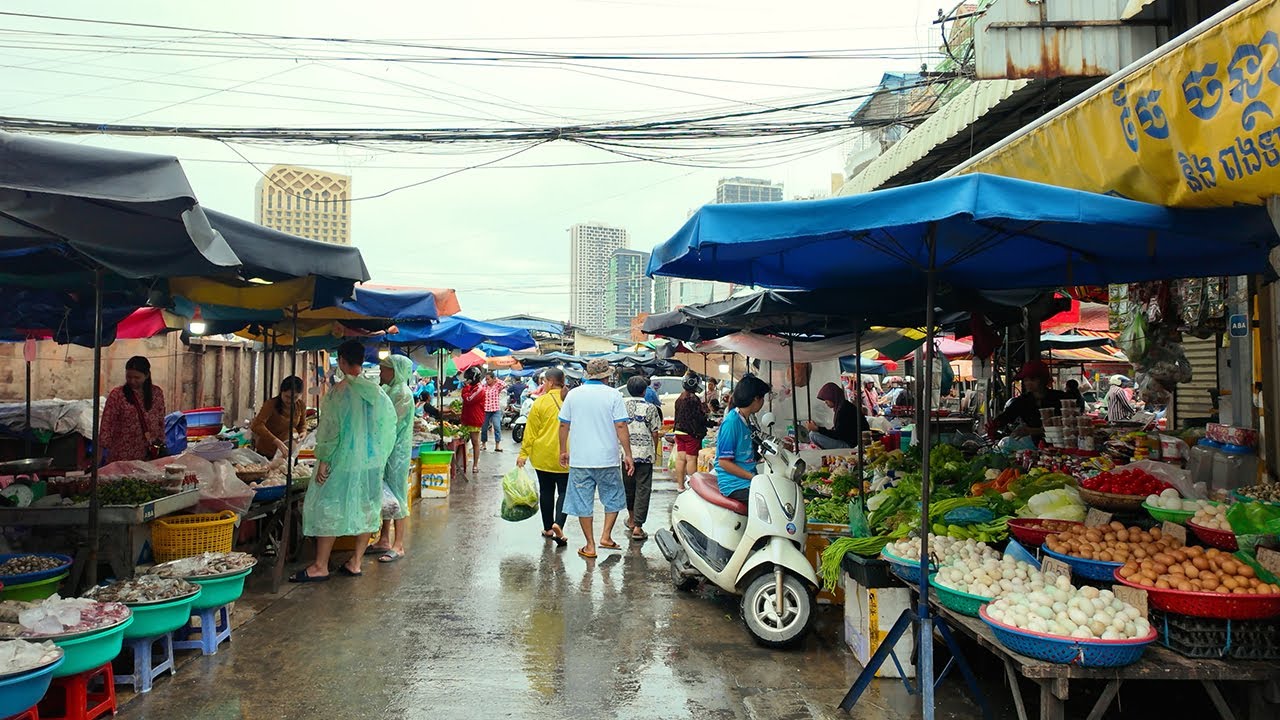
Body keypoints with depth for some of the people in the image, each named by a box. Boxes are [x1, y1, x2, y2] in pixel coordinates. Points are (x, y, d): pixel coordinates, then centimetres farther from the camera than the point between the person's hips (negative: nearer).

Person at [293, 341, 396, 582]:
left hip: (344, 460, -5)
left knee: (328, 508, 4)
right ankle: (355, 563, 17)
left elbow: (330, 429, -14)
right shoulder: (377, 392, 4)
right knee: (366, 508, 11)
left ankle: (320, 566, 8)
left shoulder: (340, 391, -12)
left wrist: (323, 460, -8)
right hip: (372, 462, 5)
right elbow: (388, 426, 7)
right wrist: (379, 457, 15)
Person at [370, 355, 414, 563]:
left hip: (396, 452, -8)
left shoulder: (404, 394, -15)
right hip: (384, 450, 8)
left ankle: (398, 545, 3)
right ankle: (385, 540, 22)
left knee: (395, 496, -3)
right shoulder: (388, 391, 12)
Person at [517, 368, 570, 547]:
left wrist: (524, 454, 0)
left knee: (546, 491, 12)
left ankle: (548, 528, 21)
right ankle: (558, 524, -15)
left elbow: (531, 431, -6)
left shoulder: (541, 402, -8)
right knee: (564, 491, 5)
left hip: (543, 455, -1)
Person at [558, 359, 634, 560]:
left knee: (583, 501, 9)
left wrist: (563, 450, 17)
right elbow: (621, 426, -9)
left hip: (579, 459, 2)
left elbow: (564, 425, 7)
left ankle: (590, 545, 12)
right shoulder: (613, 395, -5)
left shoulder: (574, 394, 4)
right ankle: (606, 536, 11)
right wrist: (627, 454, -4)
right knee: (613, 498, 17)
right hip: (607, 458, -2)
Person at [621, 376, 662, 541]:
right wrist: (655, 451, 12)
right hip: (645, 453, -3)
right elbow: (655, 433, -2)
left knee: (628, 486, 20)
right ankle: (637, 527, -3)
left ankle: (631, 518, 36)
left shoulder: (621, 405, 1)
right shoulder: (650, 408, -5)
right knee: (643, 489, 1)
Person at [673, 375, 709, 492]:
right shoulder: (693, 399, -16)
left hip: (679, 431, 8)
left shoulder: (679, 398, 10)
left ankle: (680, 485, 13)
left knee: (680, 458, 8)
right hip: (691, 433, -8)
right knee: (691, 459, -3)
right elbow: (699, 418, -16)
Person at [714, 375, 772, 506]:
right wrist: (754, 477, -17)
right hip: (735, 485, -9)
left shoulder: (746, 421, 15)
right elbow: (724, 462, -16)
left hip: (748, 479, 9)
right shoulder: (731, 422, -14)